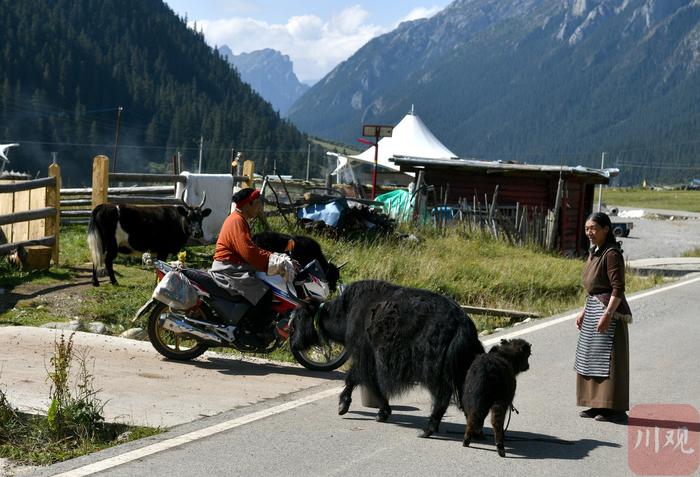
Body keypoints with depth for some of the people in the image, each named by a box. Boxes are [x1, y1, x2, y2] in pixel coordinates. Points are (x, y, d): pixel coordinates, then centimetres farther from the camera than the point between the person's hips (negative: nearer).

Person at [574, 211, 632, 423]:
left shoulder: (612, 253, -15)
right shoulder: (594, 252, 13)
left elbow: (618, 288, -20)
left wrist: (608, 314, -26)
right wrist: (584, 311, 19)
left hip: (609, 309, -10)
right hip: (593, 306, 10)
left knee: (609, 358, -7)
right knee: (591, 357, 13)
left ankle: (616, 409, -1)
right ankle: (598, 405, 21)